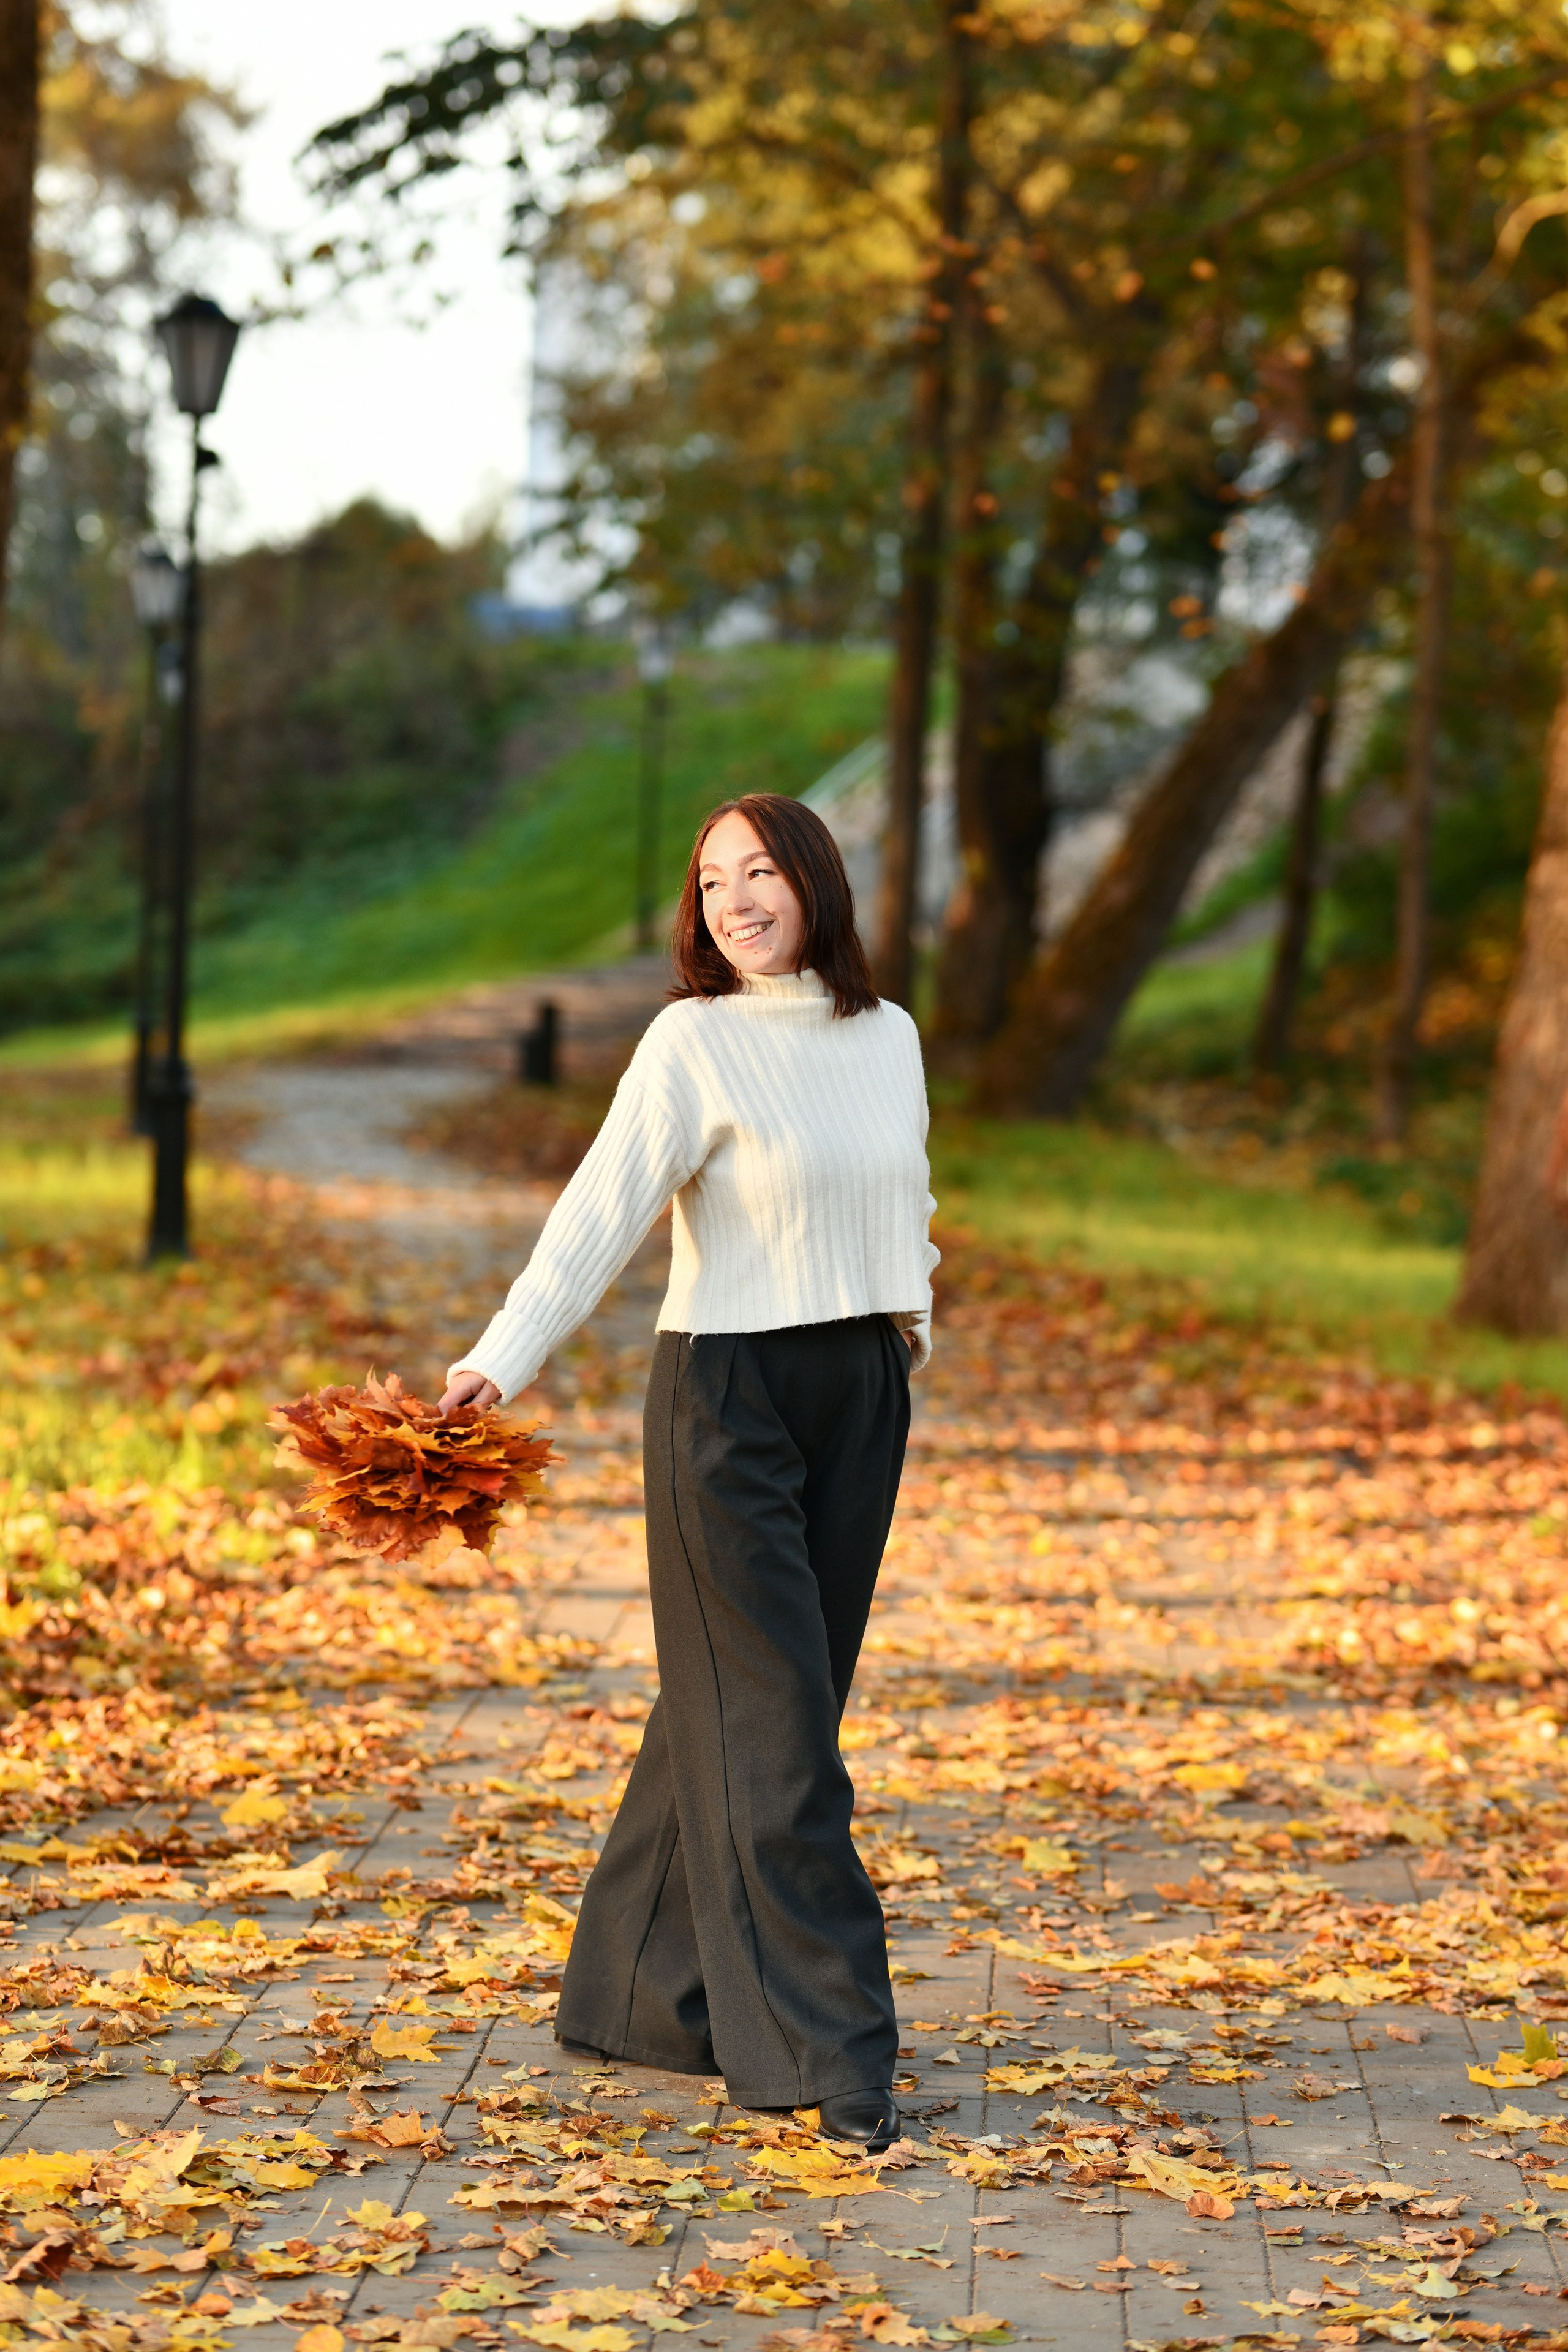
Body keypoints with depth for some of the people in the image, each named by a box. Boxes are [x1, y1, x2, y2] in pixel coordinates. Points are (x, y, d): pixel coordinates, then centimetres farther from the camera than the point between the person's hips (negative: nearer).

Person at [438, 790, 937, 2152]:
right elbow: (601, 1217, -19)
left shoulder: (889, 1039, 8)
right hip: (728, 1394, -6)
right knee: (772, 1722, -6)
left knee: (740, 1705, 11)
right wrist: (499, 1364, -30)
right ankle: (828, 2049, -4)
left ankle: (649, 1991, 22)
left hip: (860, 1395, 6)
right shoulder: (694, 1044, -9)